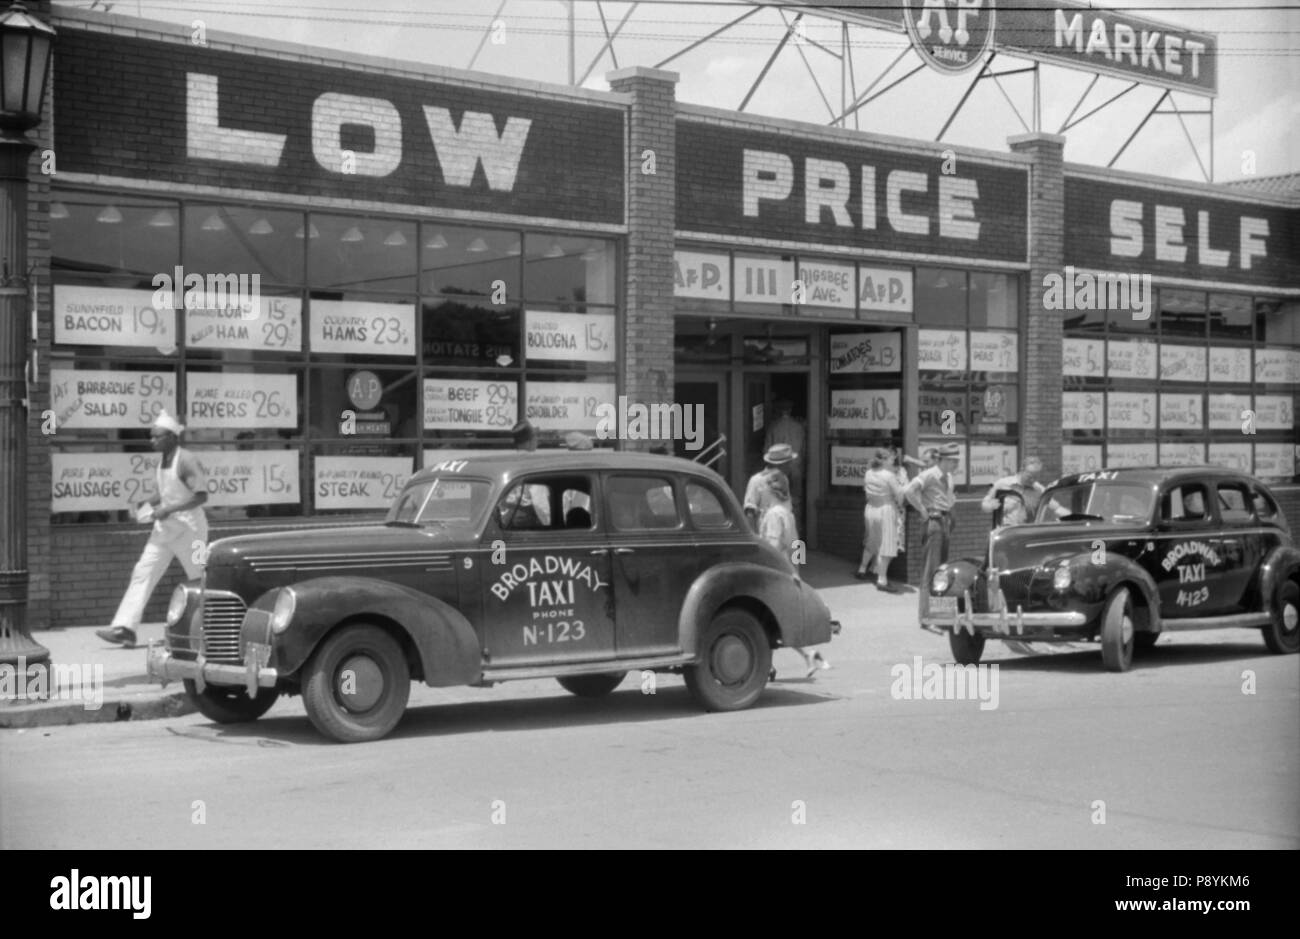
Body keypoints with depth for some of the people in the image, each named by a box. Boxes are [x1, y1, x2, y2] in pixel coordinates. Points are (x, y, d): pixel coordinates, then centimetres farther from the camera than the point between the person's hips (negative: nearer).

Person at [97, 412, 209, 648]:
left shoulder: (186, 461, -16)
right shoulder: (163, 460, 9)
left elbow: (201, 496, -21)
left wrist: (169, 509, -25)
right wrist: (150, 502, 4)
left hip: (188, 528, -8)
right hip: (165, 528, 8)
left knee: (200, 580, 3)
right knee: (143, 573, -3)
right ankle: (124, 629, -9)